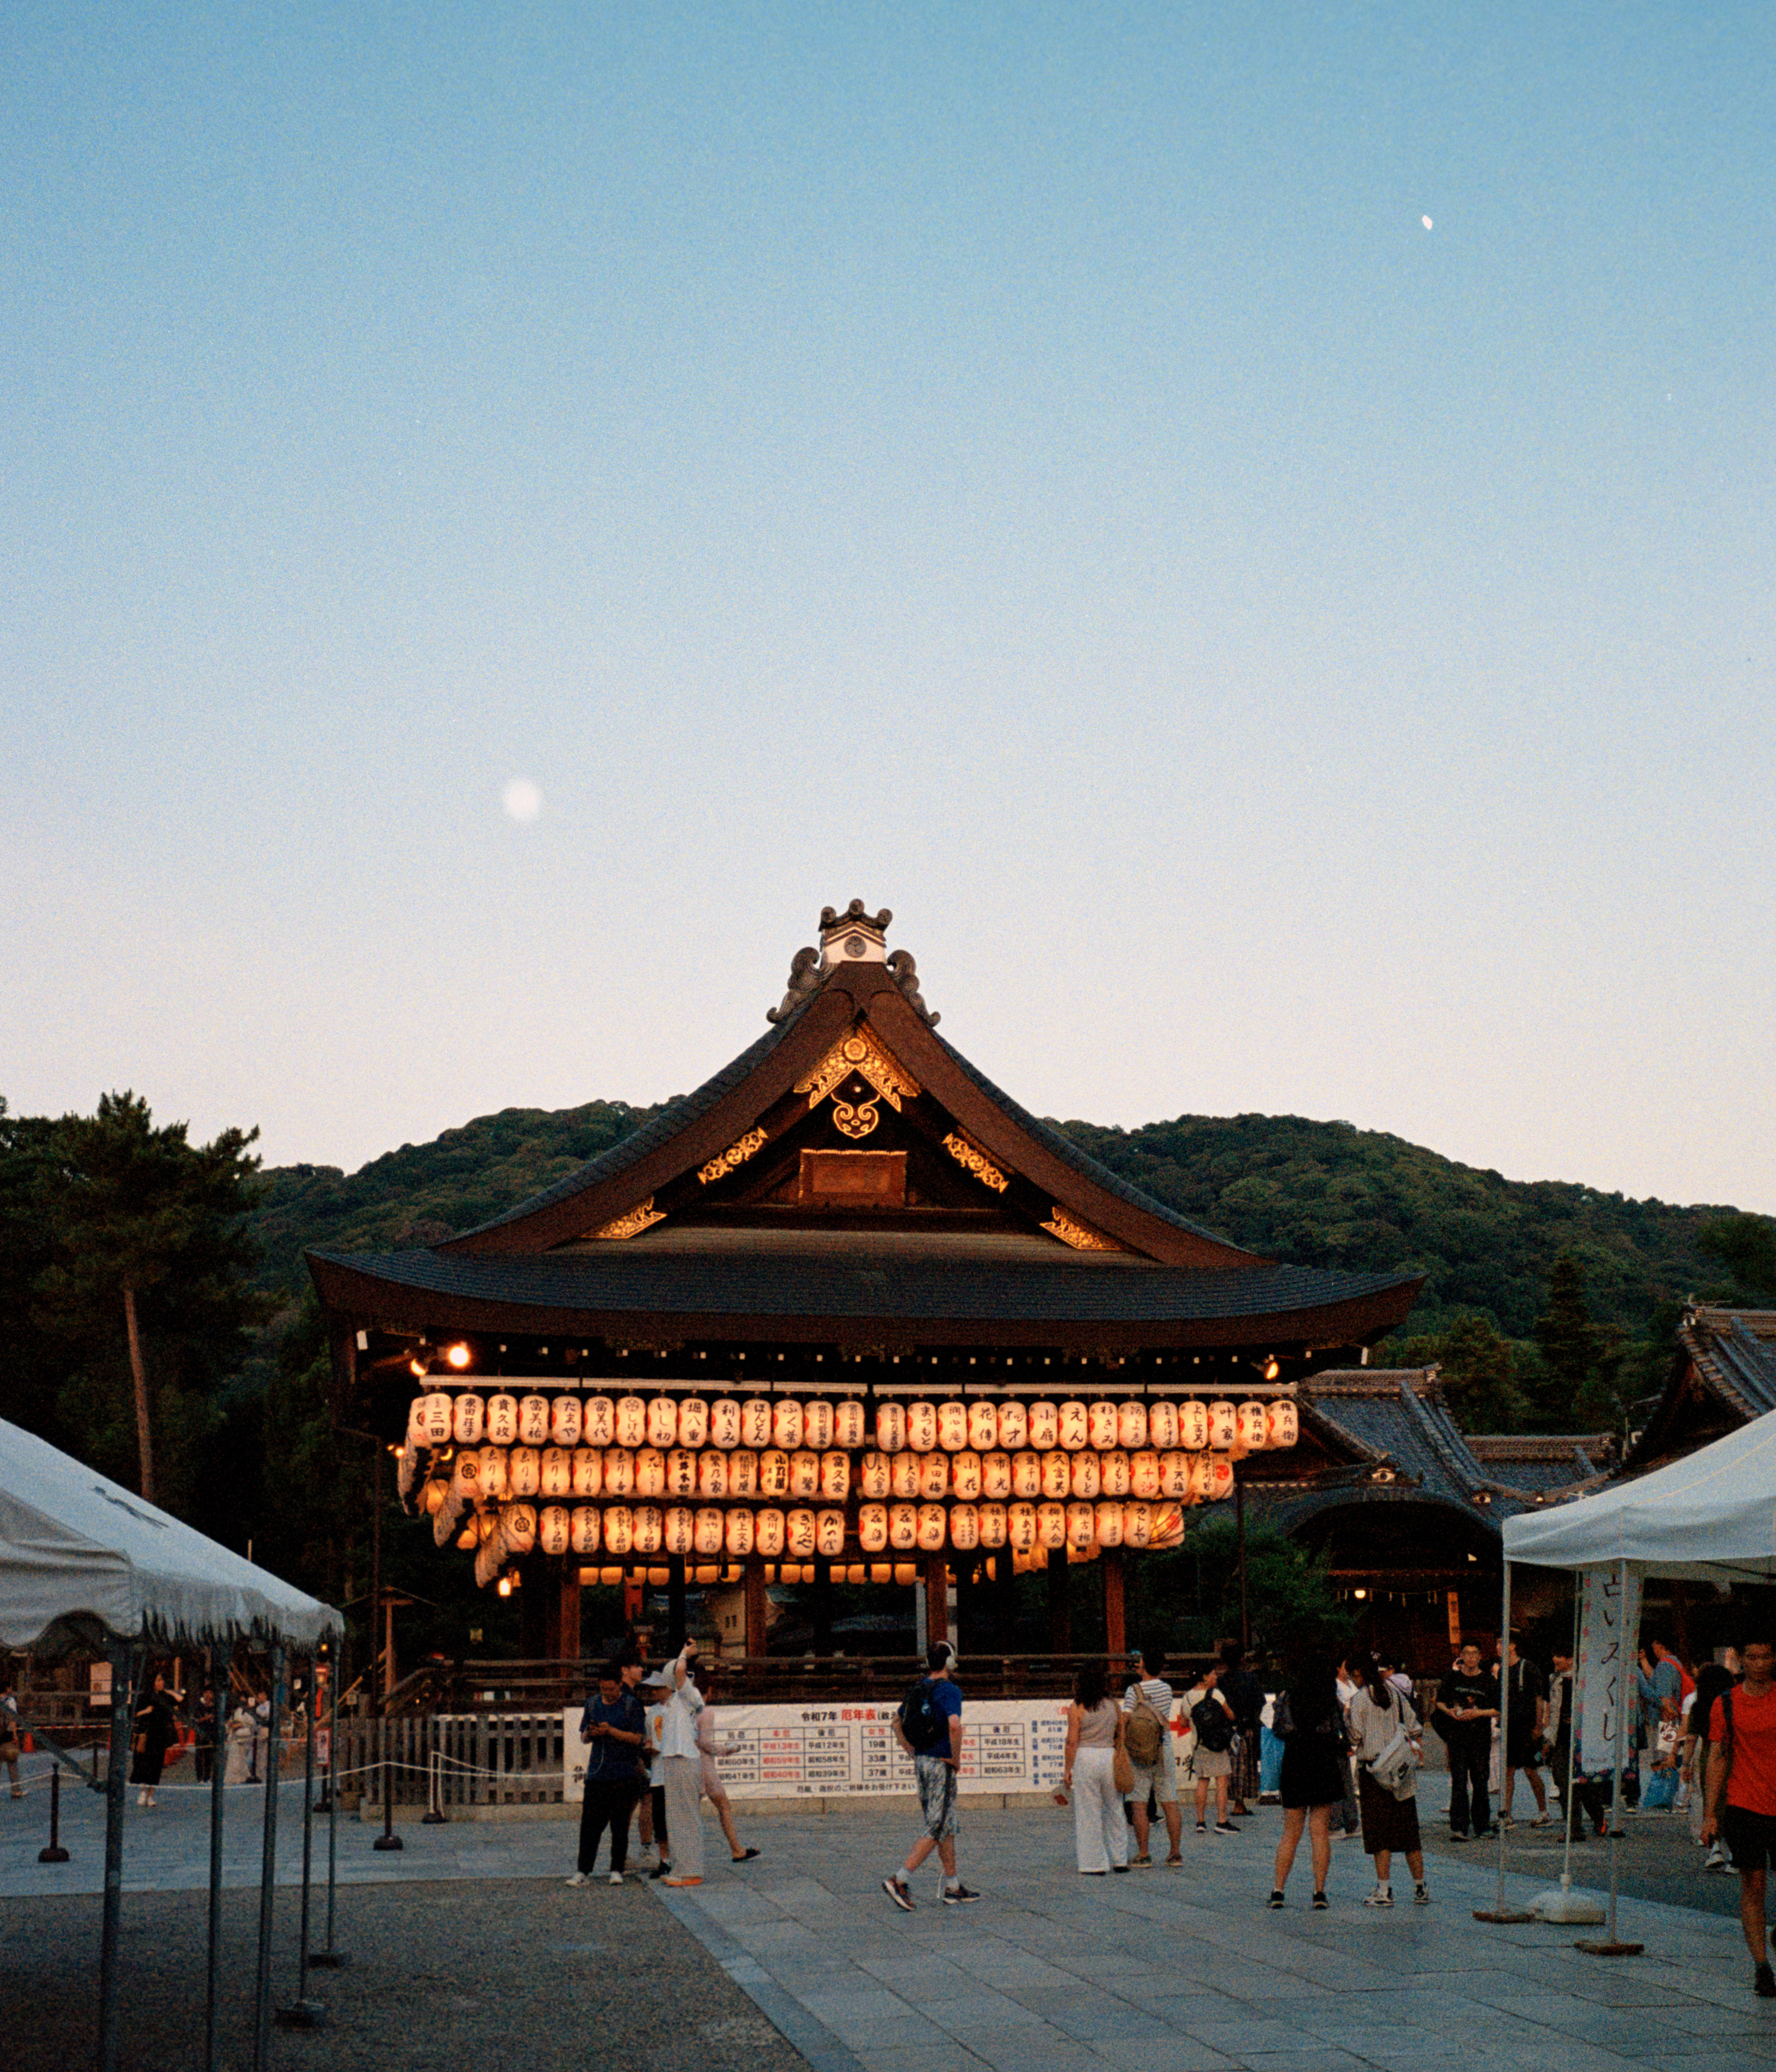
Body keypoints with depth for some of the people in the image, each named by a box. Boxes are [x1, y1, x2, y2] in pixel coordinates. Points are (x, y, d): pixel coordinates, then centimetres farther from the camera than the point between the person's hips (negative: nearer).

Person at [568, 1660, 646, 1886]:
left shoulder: (630, 1705, -1)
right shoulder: (592, 1704, 13)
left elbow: (638, 1738, -6)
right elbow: (583, 1738, 19)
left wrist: (611, 1731, -15)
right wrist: (591, 1734, -5)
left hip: (623, 1775, -3)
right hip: (596, 1773, 3)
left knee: (620, 1825, 1)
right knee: (589, 1824, -1)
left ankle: (617, 1870, 9)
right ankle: (583, 1870, 3)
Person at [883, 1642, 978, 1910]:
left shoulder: (918, 1688, 11)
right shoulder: (949, 1690, -14)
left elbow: (897, 1723, 20)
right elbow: (954, 1725, -30)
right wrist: (957, 1759, -16)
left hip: (922, 1763, 9)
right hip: (941, 1764, -8)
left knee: (948, 1826, 16)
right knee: (937, 1829, -5)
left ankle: (953, 1888, 20)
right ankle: (898, 1880, -13)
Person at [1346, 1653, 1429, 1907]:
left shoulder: (1360, 1700, -8)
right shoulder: (1394, 1693, 8)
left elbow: (1355, 1735, -13)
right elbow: (1413, 1726, 10)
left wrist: (1345, 1715, 5)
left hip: (1373, 1769, -5)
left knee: (1379, 1832, -1)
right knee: (1408, 1830, 10)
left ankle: (1384, 1890, -2)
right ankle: (1420, 1888, 13)